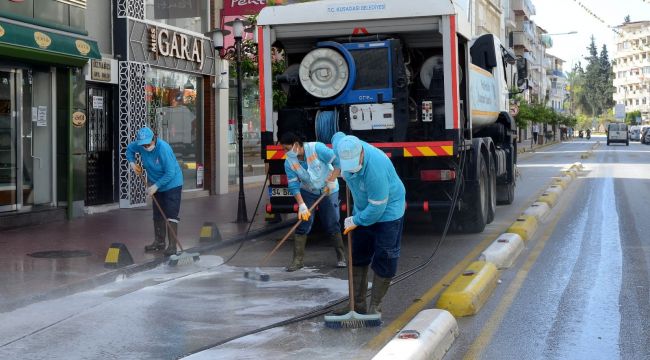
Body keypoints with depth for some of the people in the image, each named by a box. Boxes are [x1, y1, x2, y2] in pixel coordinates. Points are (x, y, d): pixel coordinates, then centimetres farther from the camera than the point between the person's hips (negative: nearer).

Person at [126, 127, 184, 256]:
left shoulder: (163, 148, -30)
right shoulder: (140, 146, -10)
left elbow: (170, 173, -29)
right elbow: (129, 149, 15)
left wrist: (156, 186, -25)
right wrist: (132, 162, -2)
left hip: (172, 184, -7)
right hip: (157, 185, 7)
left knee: (171, 215, -11)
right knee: (157, 216, 14)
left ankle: (172, 245, -11)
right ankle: (159, 242, 26)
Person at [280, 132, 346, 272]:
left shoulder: (317, 148, -25)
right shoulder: (289, 163, -14)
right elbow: (294, 186, -14)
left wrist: (332, 181, -26)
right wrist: (301, 205, -24)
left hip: (329, 192, -3)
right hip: (308, 193, 3)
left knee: (332, 226, 0)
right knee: (302, 225, -4)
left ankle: (341, 257, 15)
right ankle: (298, 260, 2)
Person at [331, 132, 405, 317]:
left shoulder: (375, 167, -38)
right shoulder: (342, 146, -19)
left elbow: (377, 207, -30)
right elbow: (337, 136, 10)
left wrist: (355, 221, -16)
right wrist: (339, 168, 20)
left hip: (387, 212, -7)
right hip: (363, 210, 7)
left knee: (384, 261, -6)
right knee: (358, 258, 10)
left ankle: (375, 306, 5)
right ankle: (358, 304, 18)